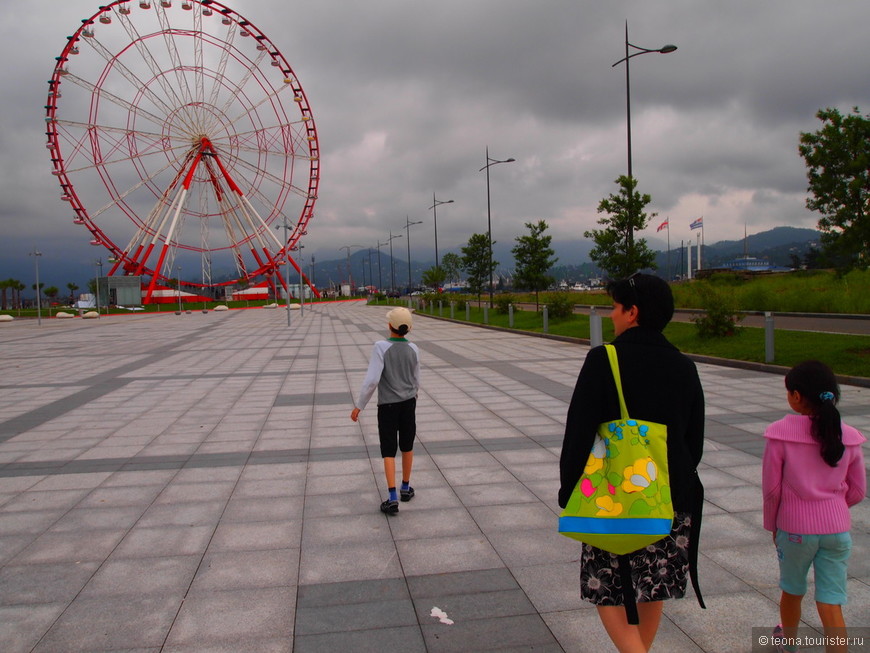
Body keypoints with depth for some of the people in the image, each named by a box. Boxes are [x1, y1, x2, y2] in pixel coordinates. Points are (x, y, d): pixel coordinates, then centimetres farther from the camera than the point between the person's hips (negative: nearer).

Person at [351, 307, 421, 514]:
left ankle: (393, 498, -4)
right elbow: (416, 382, 4)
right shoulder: (413, 350, -5)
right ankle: (405, 487, 30)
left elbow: (372, 380, -22)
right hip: (409, 404, 3)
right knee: (407, 445, 19)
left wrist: (359, 406, -12)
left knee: (388, 451, 3)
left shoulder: (381, 347, -18)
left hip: (387, 406, -3)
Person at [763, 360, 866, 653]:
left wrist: (772, 525, 7)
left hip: (794, 528, -2)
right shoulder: (848, 437, -3)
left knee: (792, 592, 21)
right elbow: (858, 491, 6)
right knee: (831, 605, 6)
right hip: (838, 529, 2)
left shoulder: (781, 434, -14)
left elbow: (771, 488, -9)